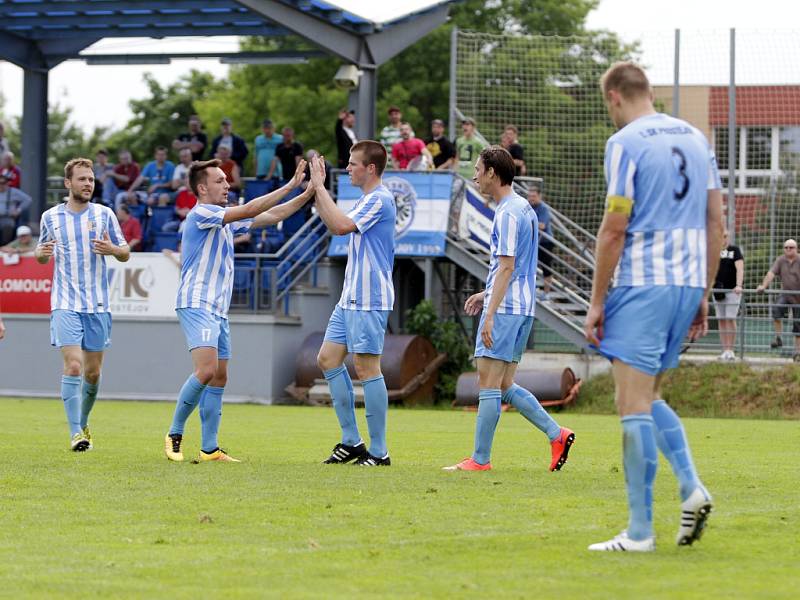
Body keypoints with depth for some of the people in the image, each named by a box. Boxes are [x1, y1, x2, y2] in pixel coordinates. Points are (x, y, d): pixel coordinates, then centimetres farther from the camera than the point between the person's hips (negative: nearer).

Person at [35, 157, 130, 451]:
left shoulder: (104, 214, 4)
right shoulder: (50, 217, 4)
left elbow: (126, 253, 10)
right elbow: (41, 253, 17)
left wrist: (112, 249, -12)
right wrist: (42, 253, -7)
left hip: (97, 305, 2)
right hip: (65, 305, -2)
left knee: (92, 373, 7)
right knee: (73, 366, -16)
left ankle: (83, 424, 29)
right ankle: (76, 434, -15)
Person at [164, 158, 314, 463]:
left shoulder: (226, 219, 17)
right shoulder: (201, 214, -10)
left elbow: (272, 215, 18)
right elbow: (250, 210, -18)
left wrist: (308, 193, 8)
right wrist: (290, 185, -16)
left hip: (218, 310, 10)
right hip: (196, 305, -10)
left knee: (219, 378, 6)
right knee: (206, 370, -21)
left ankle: (210, 449, 8)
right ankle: (174, 435, -10)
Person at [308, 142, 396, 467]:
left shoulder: (379, 200, -15)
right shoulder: (366, 200, 16)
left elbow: (341, 225, -26)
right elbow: (335, 224, 27)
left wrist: (320, 187, -18)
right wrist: (317, 190, 16)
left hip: (369, 300, -10)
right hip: (350, 297, 10)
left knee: (366, 369, -7)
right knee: (328, 360, 10)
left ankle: (378, 452, -2)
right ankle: (351, 441, 14)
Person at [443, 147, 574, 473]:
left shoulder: (507, 213, -14)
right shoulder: (524, 208, 16)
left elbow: (506, 267, -19)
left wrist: (490, 314, -21)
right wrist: (486, 295, 24)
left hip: (504, 308, -10)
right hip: (523, 307, 10)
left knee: (489, 384, -5)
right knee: (505, 386, 12)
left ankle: (480, 459, -2)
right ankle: (557, 434, 6)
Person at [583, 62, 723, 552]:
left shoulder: (626, 144, -8)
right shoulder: (696, 139, 13)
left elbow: (614, 229, -11)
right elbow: (716, 224, 14)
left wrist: (597, 301, -5)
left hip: (643, 285, -7)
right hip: (689, 284, 7)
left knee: (634, 404, -4)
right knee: (649, 397, 18)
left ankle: (640, 532, -5)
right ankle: (691, 486, -1)